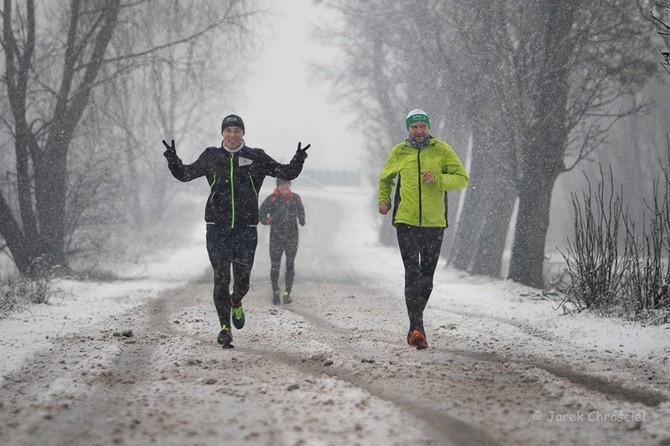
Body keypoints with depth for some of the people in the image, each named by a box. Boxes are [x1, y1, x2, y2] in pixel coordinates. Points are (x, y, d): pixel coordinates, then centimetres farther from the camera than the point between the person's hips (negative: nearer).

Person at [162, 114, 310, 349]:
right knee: (221, 279, -5)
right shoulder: (211, 157, 6)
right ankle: (224, 327, 2)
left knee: (242, 281, 3)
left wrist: (298, 161, -16)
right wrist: (173, 159, -5)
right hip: (217, 228, 0)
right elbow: (184, 174, 14)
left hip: (246, 229, 0)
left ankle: (236, 303, 37)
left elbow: (286, 173, 4)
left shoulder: (256, 157, 5)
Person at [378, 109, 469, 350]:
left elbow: (462, 178, -1)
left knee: (427, 276, 10)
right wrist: (383, 199, 10)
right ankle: (416, 328, -15)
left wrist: (437, 179, -16)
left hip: (434, 222, 1)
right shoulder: (399, 152, 7)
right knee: (412, 274, -12)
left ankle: (416, 322, 28)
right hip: (406, 221, -1)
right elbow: (385, 177, 25)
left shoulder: (442, 150, 1)